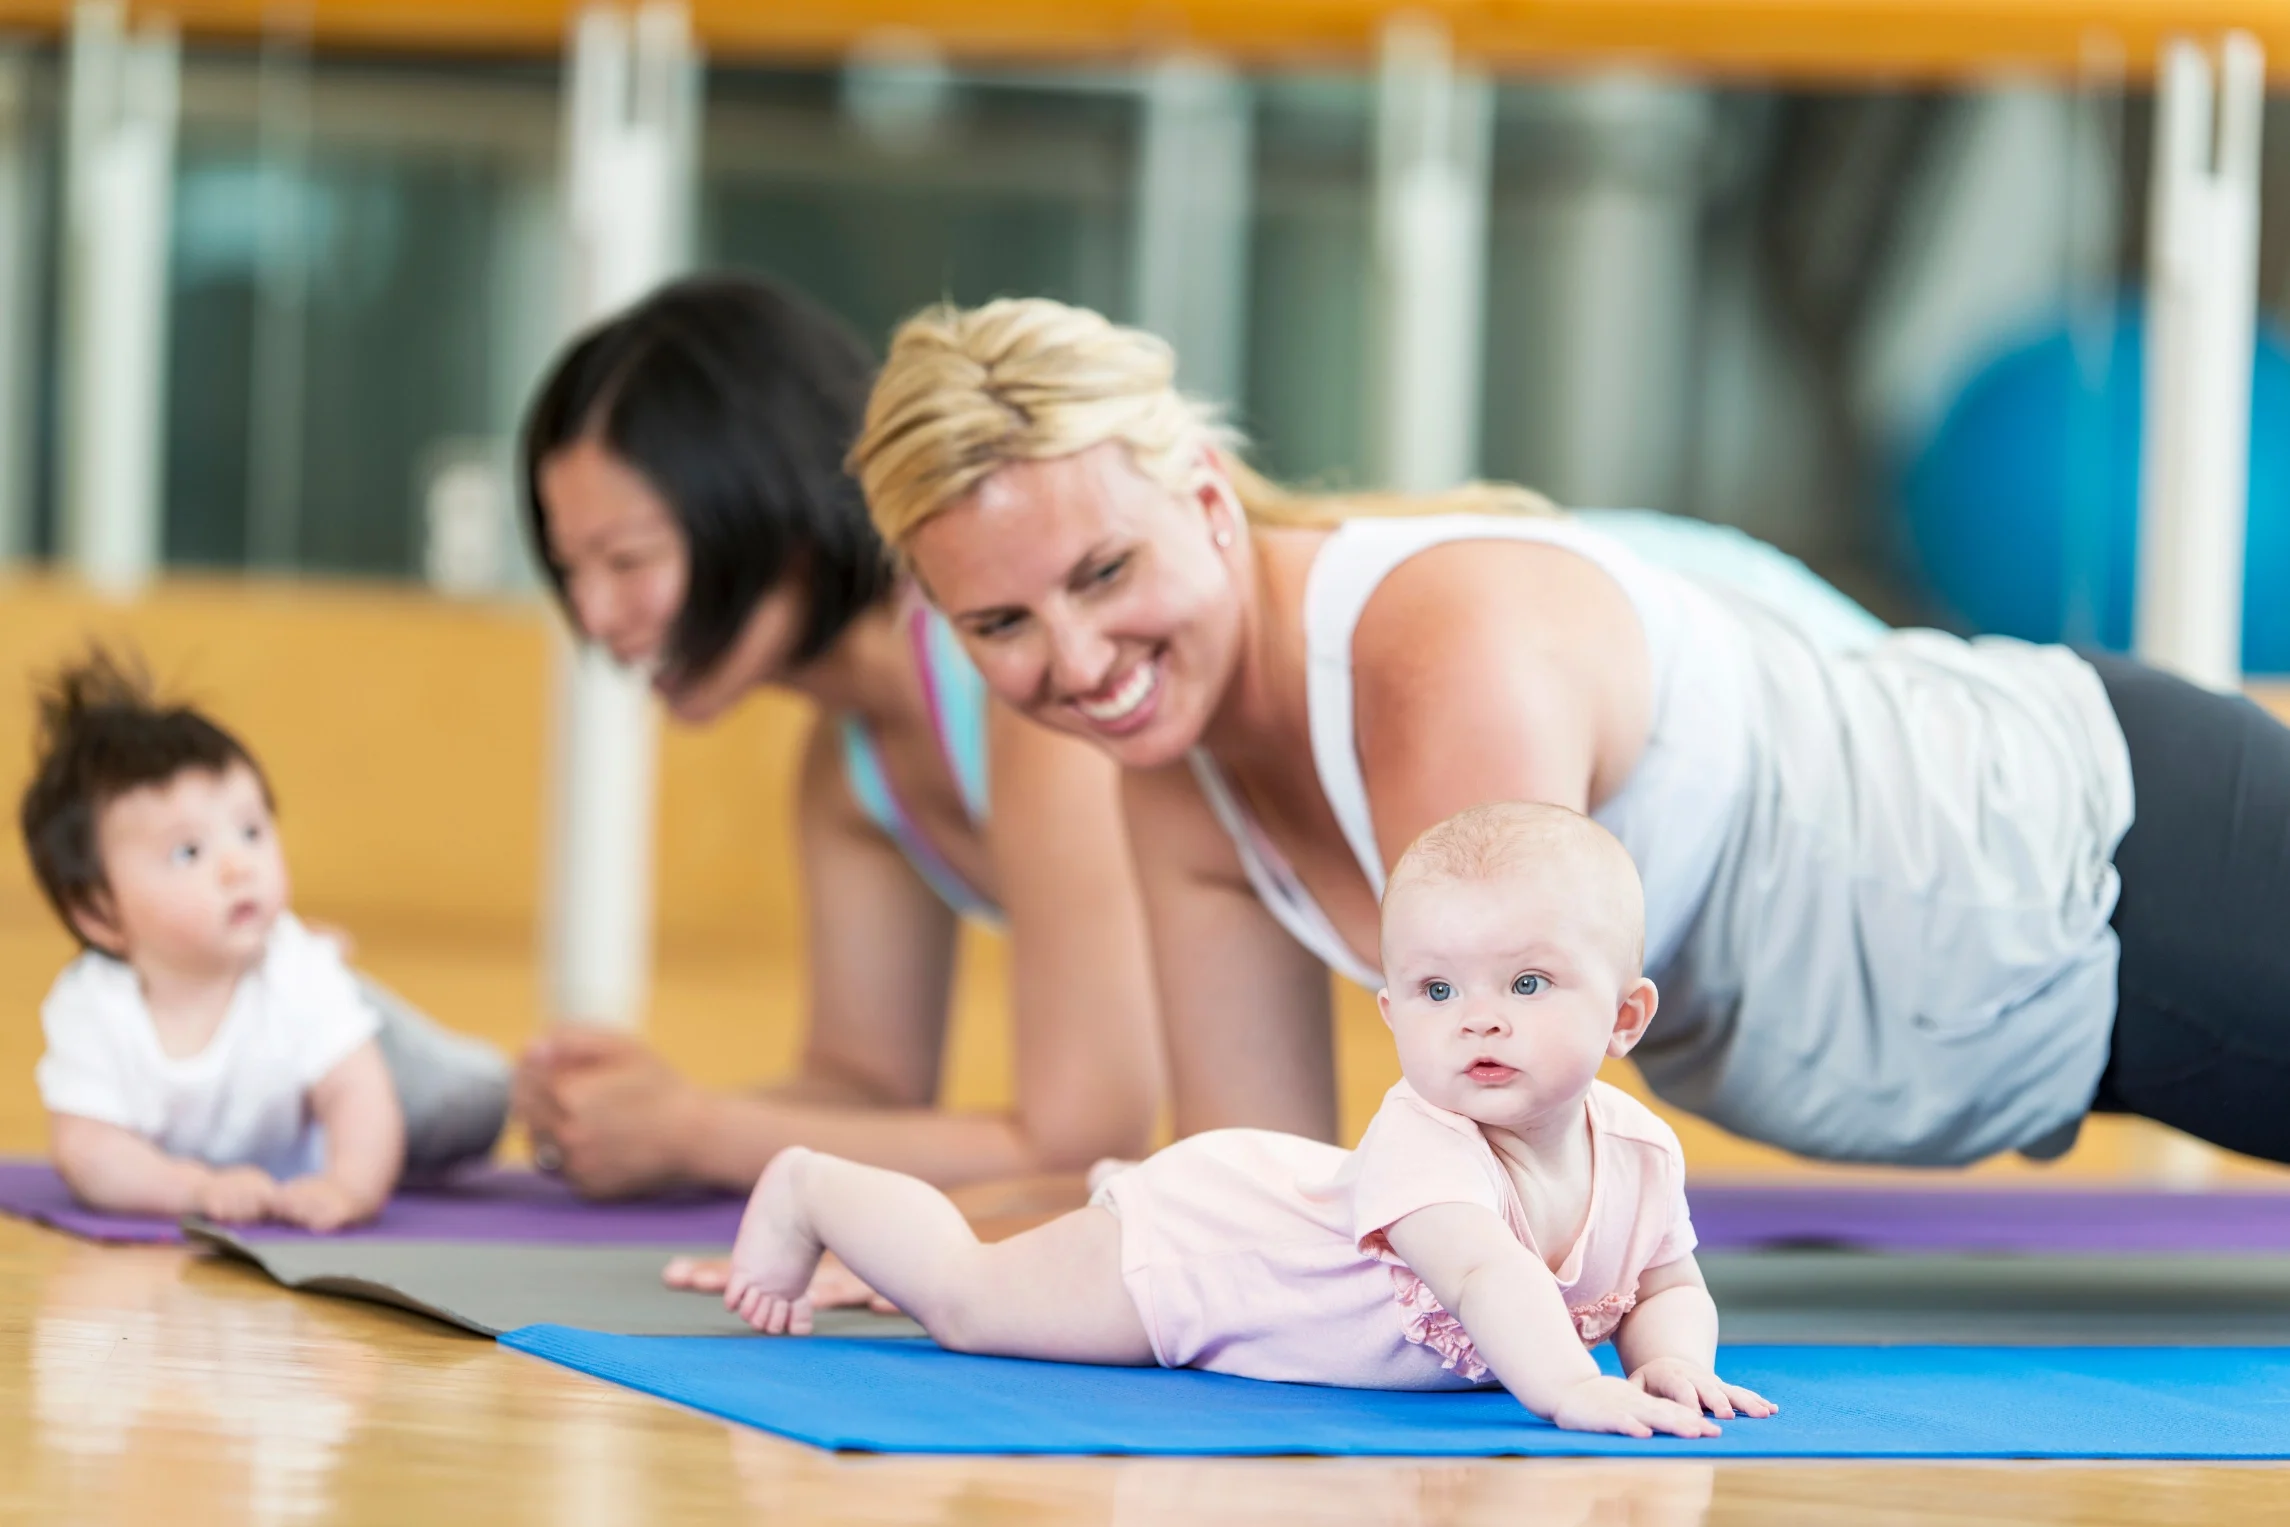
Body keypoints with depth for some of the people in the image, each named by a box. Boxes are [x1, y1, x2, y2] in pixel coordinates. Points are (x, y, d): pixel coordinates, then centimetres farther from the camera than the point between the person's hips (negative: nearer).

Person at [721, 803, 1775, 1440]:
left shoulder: (1638, 1154, -21)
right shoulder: (1423, 1141, -43)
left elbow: (1671, 1288, -7)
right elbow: (1484, 1268, -60)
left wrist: (1670, 1358, -29)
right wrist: (1570, 1391, -75)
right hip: (1182, 1239, -7)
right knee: (962, 1300, 6)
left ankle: (1119, 1199, 56)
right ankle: (809, 1190, 31)